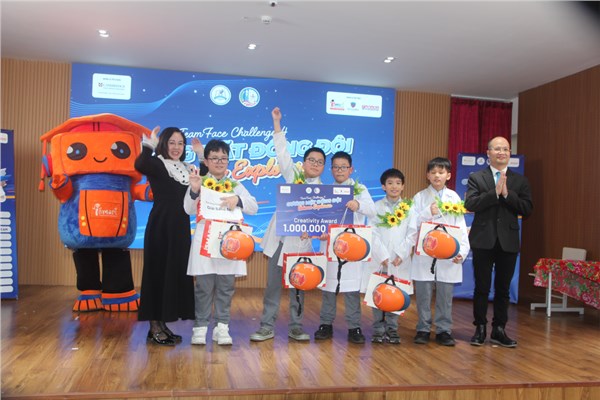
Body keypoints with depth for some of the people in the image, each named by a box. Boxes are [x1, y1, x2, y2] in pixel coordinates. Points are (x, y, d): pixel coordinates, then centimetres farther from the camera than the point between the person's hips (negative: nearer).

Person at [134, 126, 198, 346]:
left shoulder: (186, 169, 16)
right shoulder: (157, 164, -8)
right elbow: (139, 165, -29)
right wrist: (149, 144, -21)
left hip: (180, 229, 8)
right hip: (160, 228, -7)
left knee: (176, 274, 10)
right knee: (158, 273, -2)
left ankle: (163, 324, 22)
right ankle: (154, 328, 7)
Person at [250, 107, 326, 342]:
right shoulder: (293, 177, 5)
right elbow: (282, 153, -2)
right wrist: (277, 124, -7)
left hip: (301, 241, 0)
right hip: (280, 236, 1)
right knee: (273, 284, 4)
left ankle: (296, 327, 18)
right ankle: (267, 327, 11)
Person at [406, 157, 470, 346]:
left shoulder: (454, 198, 8)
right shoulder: (420, 197, 6)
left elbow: (461, 227, 3)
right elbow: (413, 224, 0)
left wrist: (462, 251, -7)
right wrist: (428, 212, -16)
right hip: (424, 254, -1)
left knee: (445, 295, 6)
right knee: (423, 295, 4)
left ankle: (443, 330, 18)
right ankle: (423, 329, 17)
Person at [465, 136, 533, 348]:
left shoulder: (520, 180, 8)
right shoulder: (476, 178, 3)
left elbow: (527, 209, -2)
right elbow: (470, 204, -11)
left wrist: (507, 194, -13)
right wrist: (495, 192, -18)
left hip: (508, 241, 2)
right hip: (484, 240, -2)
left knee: (503, 288, 8)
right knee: (482, 287, 5)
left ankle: (499, 330, 19)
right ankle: (480, 329, 16)